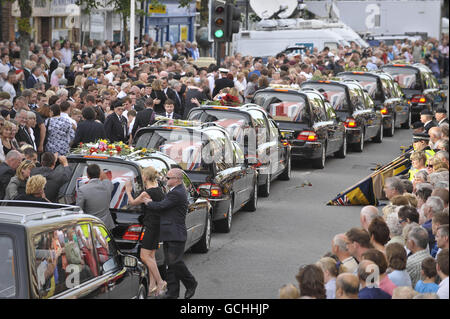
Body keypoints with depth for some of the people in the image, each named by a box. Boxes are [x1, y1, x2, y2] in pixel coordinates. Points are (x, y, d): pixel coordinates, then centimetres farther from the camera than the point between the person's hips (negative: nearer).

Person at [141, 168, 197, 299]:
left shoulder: (177, 193, -18)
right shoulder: (178, 190, 16)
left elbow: (160, 206, -18)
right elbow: (164, 206, 17)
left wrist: (148, 202, 0)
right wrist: (151, 201, 3)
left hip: (176, 235, -10)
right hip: (169, 235, 10)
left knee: (175, 262, -7)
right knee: (170, 264, 9)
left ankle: (191, 284, 10)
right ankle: (172, 292, 12)